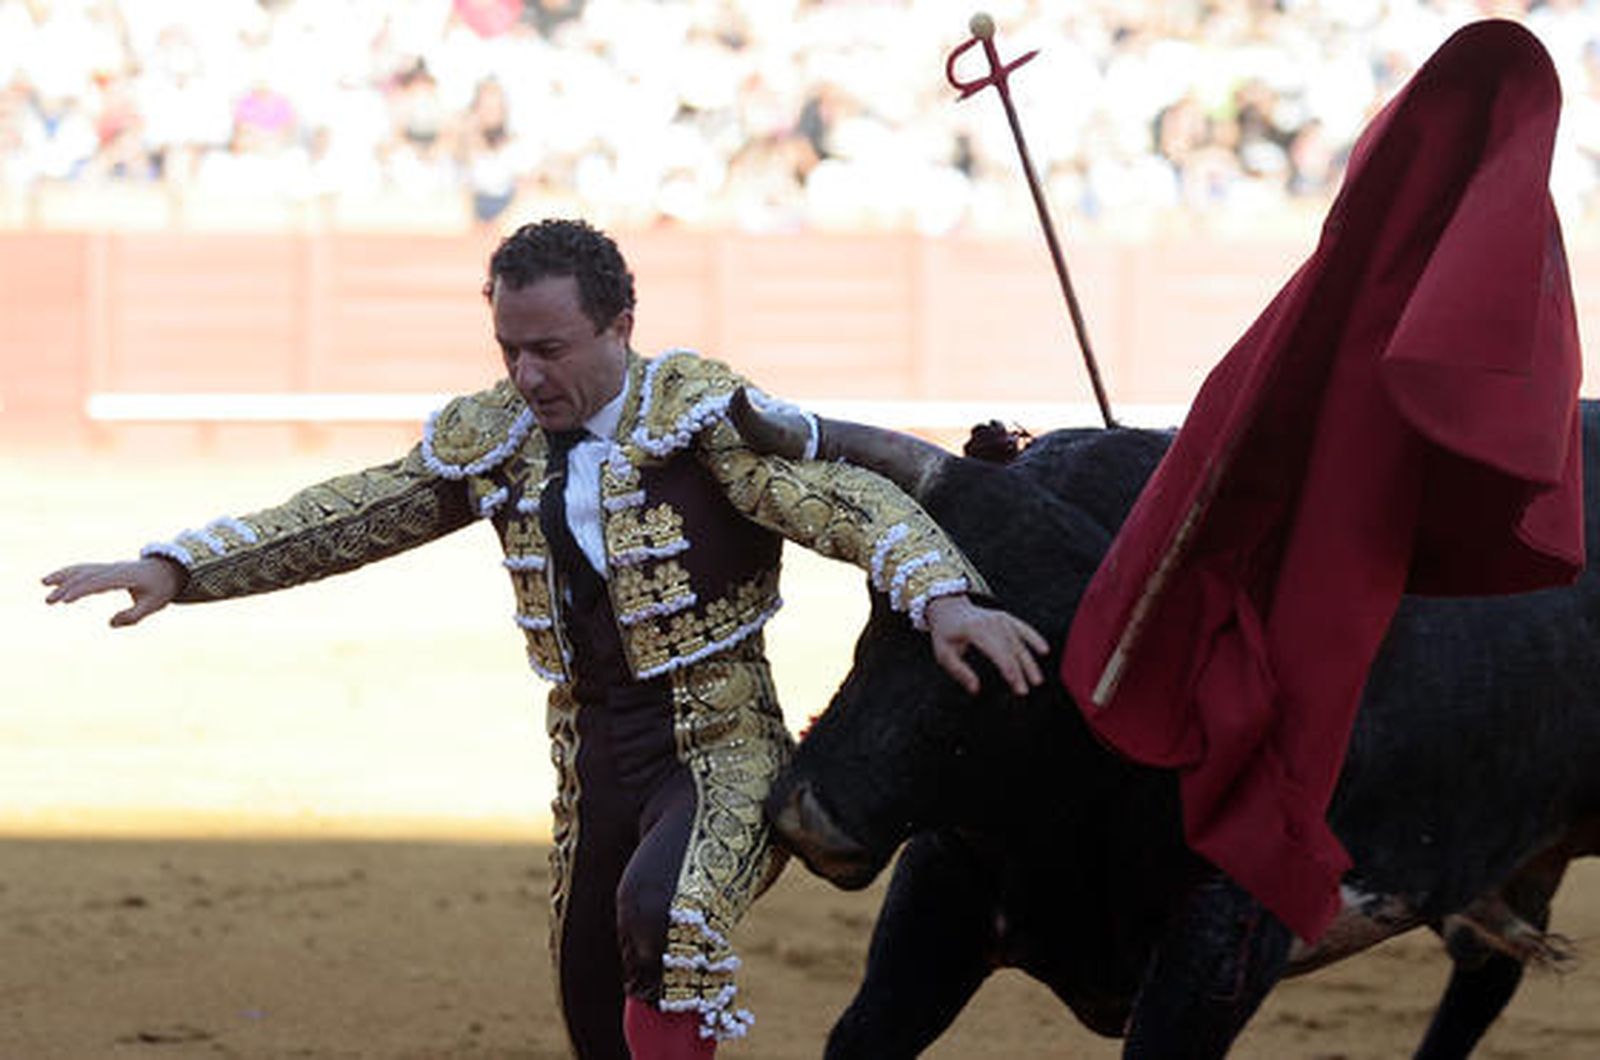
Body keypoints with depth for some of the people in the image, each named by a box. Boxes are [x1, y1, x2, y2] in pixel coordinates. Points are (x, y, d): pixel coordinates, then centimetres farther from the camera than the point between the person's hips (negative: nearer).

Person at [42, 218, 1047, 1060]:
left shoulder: (702, 415, -13)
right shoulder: (490, 439, 4)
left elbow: (850, 502, -23)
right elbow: (340, 520, 7)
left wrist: (942, 598, -40)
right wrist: (179, 567, -2)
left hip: (723, 752, -7)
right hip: (596, 763, 7)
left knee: (660, 914, -35)